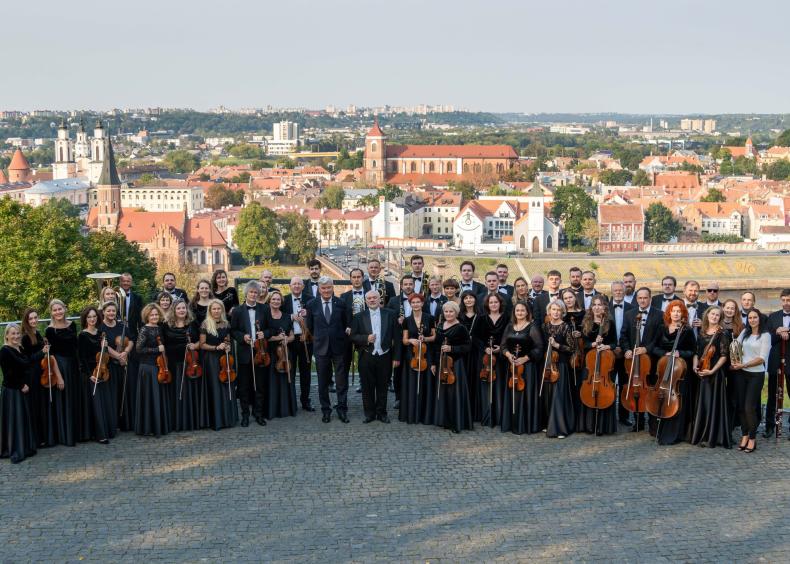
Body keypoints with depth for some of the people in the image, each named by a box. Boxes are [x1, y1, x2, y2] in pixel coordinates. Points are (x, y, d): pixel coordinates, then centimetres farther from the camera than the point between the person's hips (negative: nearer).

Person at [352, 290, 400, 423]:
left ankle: (382, 413, 21)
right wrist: (366, 339, -18)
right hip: (366, 357, 0)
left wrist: (396, 357, -3)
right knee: (367, 387, 6)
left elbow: (396, 337, 0)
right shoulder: (359, 316, 2)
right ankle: (369, 413, 18)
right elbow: (353, 336, 1)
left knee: (382, 386, 9)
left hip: (384, 356, 0)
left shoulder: (389, 315, 0)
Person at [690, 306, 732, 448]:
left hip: (715, 373, -5)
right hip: (701, 373, 5)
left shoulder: (722, 334, -5)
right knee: (701, 404, 8)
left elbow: (724, 356, -10)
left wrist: (712, 370, -17)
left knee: (713, 404, -3)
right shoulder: (701, 332, 11)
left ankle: (711, 437, 2)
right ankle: (700, 435, 17)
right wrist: (695, 366, -2)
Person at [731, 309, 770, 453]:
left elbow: (762, 358, -12)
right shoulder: (745, 333, 10)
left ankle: (752, 438, 6)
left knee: (750, 407, -8)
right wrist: (734, 361, -9)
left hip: (756, 375, -5)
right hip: (741, 373, 5)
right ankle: (744, 435, 17)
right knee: (741, 406, 4)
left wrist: (743, 365, -16)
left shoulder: (765, 335, -6)